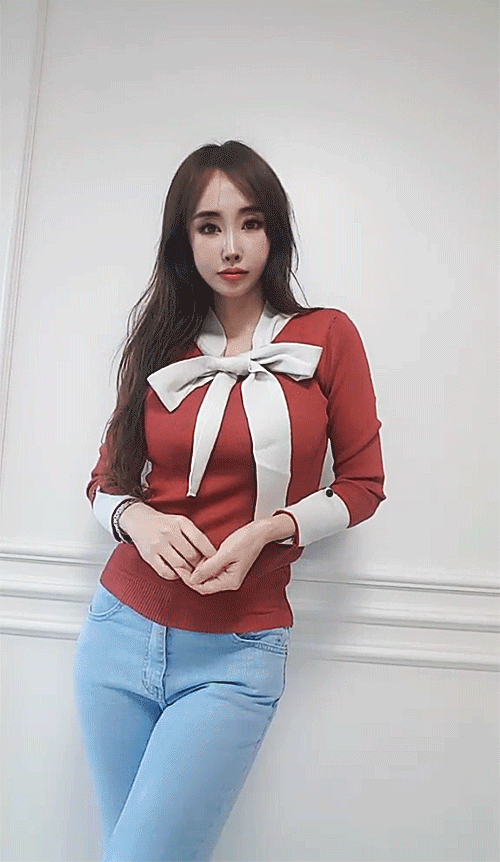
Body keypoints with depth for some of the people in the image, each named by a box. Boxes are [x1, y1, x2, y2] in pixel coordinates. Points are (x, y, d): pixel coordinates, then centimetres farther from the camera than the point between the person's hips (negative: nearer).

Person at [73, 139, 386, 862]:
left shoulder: (327, 336, -2)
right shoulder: (164, 348, 6)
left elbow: (362, 486, 1)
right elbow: (105, 483, 11)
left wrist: (267, 530, -15)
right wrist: (138, 518, -12)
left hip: (235, 657, -3)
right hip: (122, 631, 4)